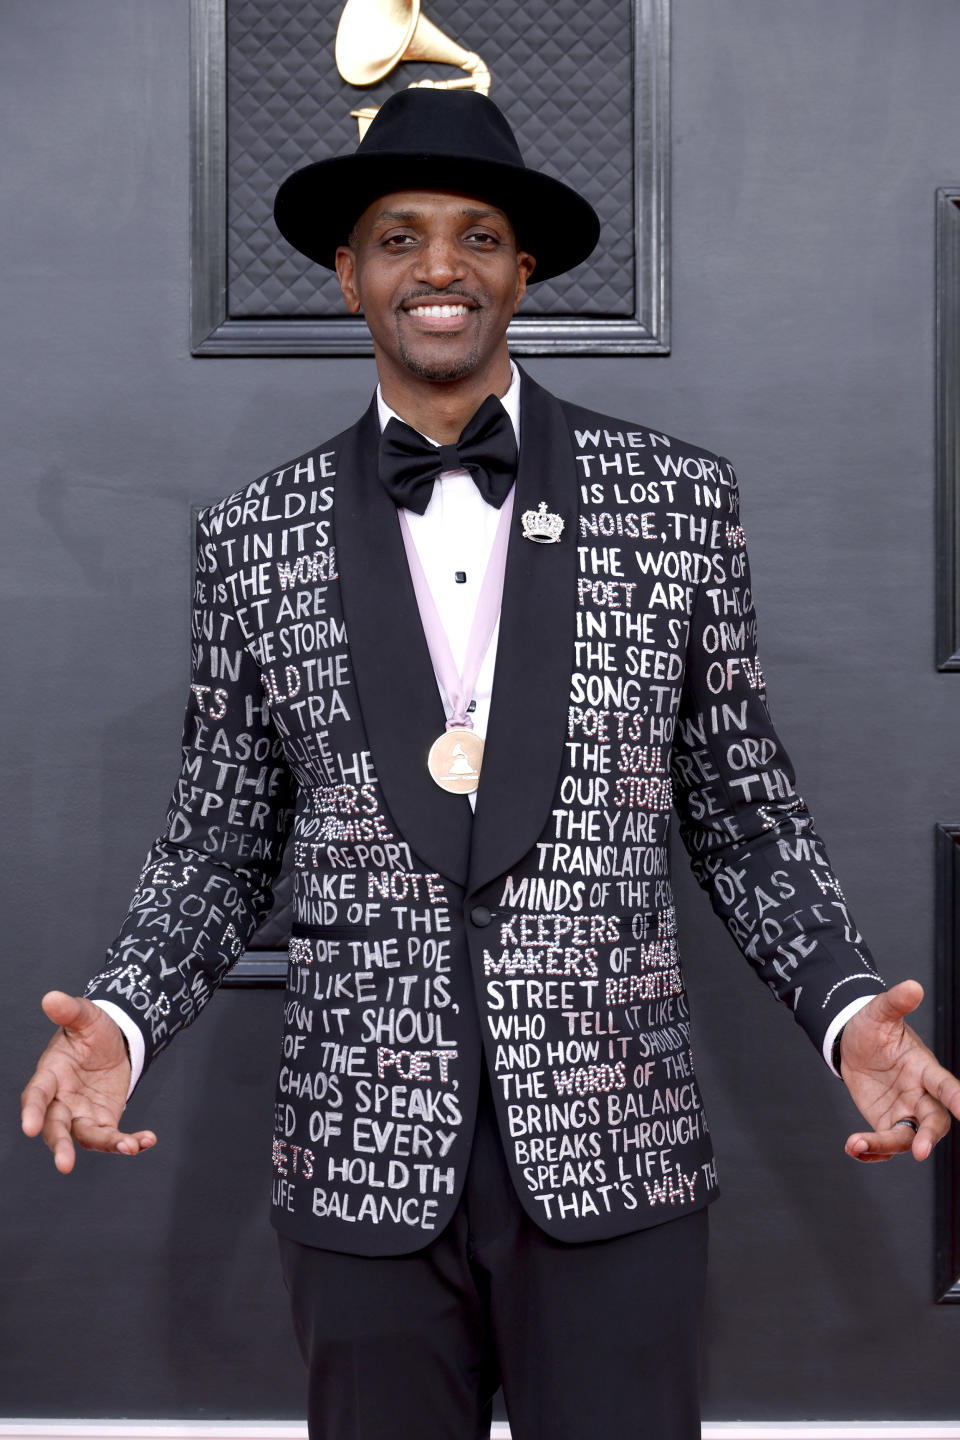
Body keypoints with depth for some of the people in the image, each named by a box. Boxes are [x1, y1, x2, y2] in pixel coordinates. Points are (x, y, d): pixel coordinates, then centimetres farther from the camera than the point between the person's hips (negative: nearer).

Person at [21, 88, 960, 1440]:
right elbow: (220, 841, 9)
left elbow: (740, 807, 6)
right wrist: (123, 1019, -8)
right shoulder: (257, 534, 3)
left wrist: (850, 1009, -9)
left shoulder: (676, 496, 1)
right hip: (364, 1166, 1)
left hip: (612, 1155, 0)